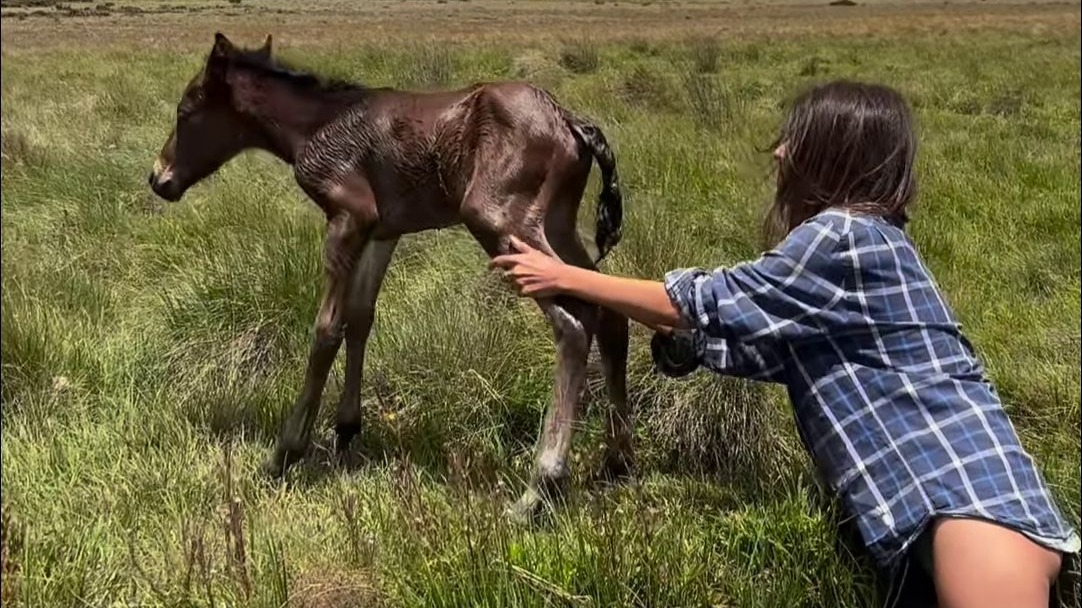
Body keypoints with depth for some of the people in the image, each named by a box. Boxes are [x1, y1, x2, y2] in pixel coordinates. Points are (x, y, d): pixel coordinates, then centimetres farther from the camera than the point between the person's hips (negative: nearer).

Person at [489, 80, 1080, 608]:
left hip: (966, 481, -10)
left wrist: (566, 278, 4)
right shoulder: (854, 239, 20)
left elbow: (702, 303, -5)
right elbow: (736, 328, 21)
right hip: (924, 486, 10)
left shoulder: (844, 237, -11)